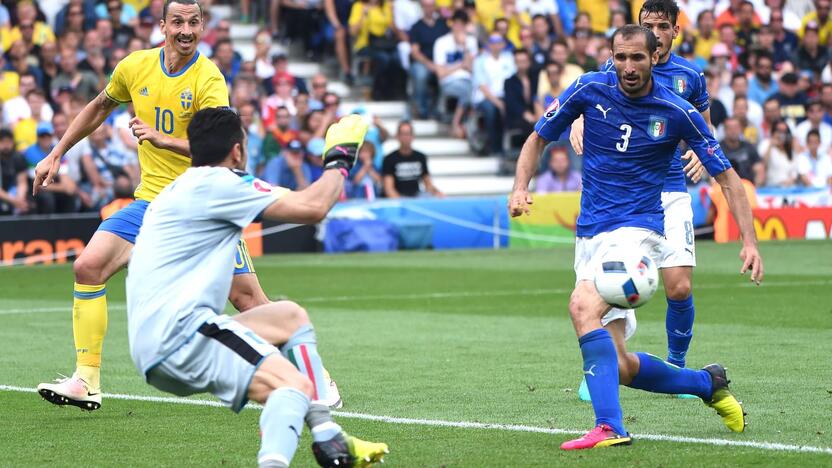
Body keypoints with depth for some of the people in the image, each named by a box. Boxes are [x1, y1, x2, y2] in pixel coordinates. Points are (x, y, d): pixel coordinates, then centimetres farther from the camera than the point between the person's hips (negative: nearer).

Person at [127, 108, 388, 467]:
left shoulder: (177, 190, 22)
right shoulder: (216, 182, -8)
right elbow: (312, 207, -12)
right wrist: (339, 162, 6)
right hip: (178, 332, -10)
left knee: (291, 316, 23)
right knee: (295, 387, -23)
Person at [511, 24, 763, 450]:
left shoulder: (677, 112, -6)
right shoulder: (589, 90, -1)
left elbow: (726, 176, 1)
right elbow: (538, 138, 11)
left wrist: (750, 241, -9)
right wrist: (520, 187, -7)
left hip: (638, 229, -4)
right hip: (590, 234, 4)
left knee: (583, 305, -33)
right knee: (619, 366, 1)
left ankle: (609, 426, -36)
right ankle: (707, 383, 27)